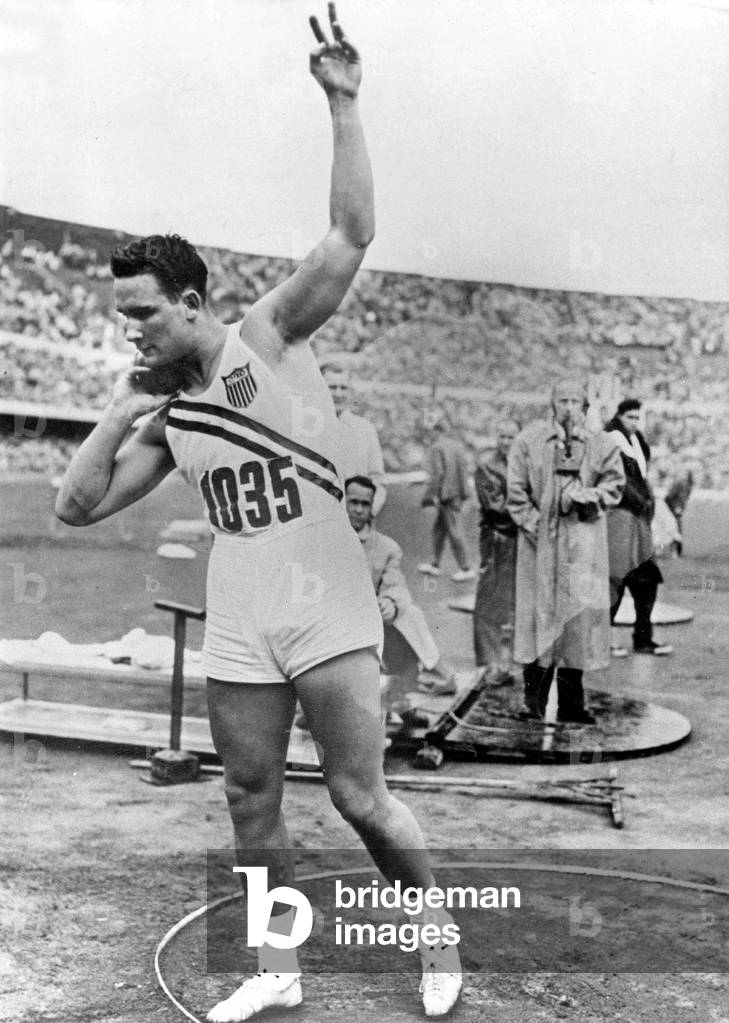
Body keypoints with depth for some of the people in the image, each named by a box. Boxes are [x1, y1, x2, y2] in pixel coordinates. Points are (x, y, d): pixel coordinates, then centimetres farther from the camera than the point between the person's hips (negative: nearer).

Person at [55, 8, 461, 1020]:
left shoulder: (270, 334, -6)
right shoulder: (164, 412, 8)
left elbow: (352, 234, -17)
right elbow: (77, 507, 9)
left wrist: (342, 105, -21)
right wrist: (117, 415, -1)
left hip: (328, 615, -5)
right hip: (236, 632, 5)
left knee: (361, 800, 1)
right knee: (251, 803, 11)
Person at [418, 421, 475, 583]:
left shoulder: (436, 448, -11)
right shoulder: (456, 445, 11)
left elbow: (437, 474, -18)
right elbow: (463, 468, 9)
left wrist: (432, 496, -14)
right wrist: (462, 491, 13)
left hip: (447, 495, -8)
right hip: (458, 493, 8)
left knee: (454, 530, -4)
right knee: (439, 528, 16)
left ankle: (466, 568, -2)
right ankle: (435, 564, 22)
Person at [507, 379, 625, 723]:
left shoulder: (600, 444, 7)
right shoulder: (529, 440, 2)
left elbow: (614, 486, 6)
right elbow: (516, 491, 1)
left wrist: (587, 496, -12)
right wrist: (535, 526, -8)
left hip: (584, 543, 2)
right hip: (541, 541, -1)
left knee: (580, 615, 1)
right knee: (540, 613, 0)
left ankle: (571, 704, 11)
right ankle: (534, 702, 8)